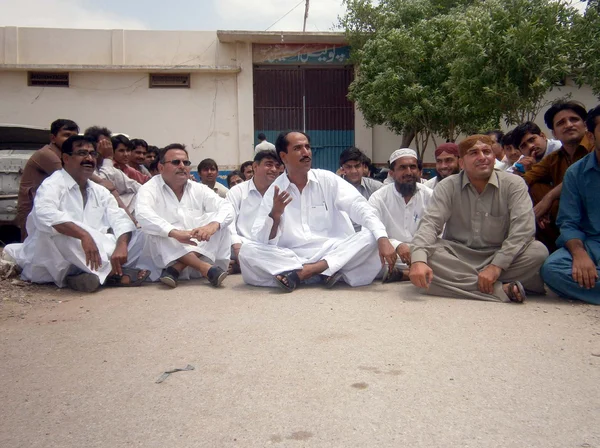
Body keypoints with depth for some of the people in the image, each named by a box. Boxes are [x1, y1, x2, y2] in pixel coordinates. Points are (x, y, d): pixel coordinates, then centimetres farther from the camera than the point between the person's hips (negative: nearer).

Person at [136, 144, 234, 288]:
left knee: (219, 223, -16)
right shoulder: (150, 189, -2)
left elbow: (227, 208, -5)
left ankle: (175, 270, -26)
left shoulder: (199, 189, 8)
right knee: (156, 233, -29)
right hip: (164, 258, -3)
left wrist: (212, 225, -29)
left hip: (201, 251, 3)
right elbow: (143, 215, -24)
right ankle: (206, 268, -34)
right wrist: (175, 233, -40)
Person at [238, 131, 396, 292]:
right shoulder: (274, 191, 4)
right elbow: (261, 240, -1)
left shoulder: (327, 179, 4)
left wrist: (382, 238, -26)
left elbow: (359, 207, -10)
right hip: (291, 257, 0)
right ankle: (330, 271, -27)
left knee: (370, 238, -24)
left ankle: (301, 273, -26)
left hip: (335, 253, 1)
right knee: (247, 251, -23)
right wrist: (275, 215, -20)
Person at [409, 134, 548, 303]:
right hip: (457, 256, 0)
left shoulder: (513, 184, -4)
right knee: (426, 254, -30)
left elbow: (523, 227, -15)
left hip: (498, 256, 0)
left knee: (539, 251, -27)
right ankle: (502, 290, -31)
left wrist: (497, 266, -27)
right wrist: (418, 260, -35)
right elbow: (430, 223, -15)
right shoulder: (448, 186, -3)